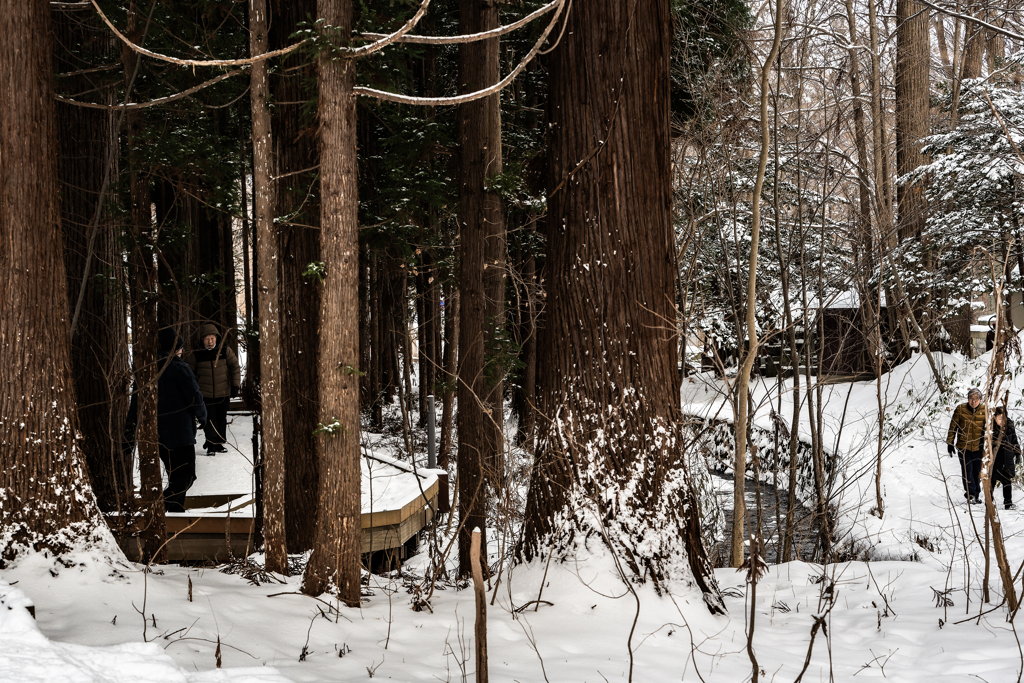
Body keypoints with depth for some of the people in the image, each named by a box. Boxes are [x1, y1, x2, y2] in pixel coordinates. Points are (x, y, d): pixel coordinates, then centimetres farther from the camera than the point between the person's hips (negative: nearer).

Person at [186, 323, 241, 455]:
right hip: (205, 394, -2)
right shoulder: (197, 354, -5)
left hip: (223, 393, 2)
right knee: (209, 419, -8)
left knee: (221, 419, 10)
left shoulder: (225, 350, -3)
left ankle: (219, 443, 22)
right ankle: (211, 444, -5)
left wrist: (235, 385, -1)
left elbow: (235, 367, 4)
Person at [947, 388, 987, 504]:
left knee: (977, 471, 8)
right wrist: (950, 443, 2)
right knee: (967, 470, -10)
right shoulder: (960, 409, -5)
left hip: (978, 447, 2)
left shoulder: (984, 411, -1)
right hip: (963, 447, -2)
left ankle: (975, 495, 19)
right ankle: (971, 494, -8)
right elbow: (953, 427, 2)